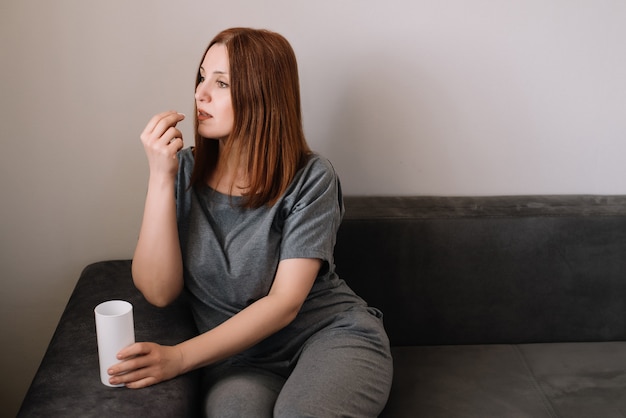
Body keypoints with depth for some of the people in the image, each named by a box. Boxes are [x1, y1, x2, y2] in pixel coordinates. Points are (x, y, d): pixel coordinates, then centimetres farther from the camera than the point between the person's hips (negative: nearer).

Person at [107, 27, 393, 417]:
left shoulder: (310, 178, -9)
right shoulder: (185, 171, 0)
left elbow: (285, 302, -13)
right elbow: (159, 291, -8)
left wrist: (180, 357, -22)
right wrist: (160, 177, -17)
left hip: (333, 332, 0)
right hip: (238, 354, 1)